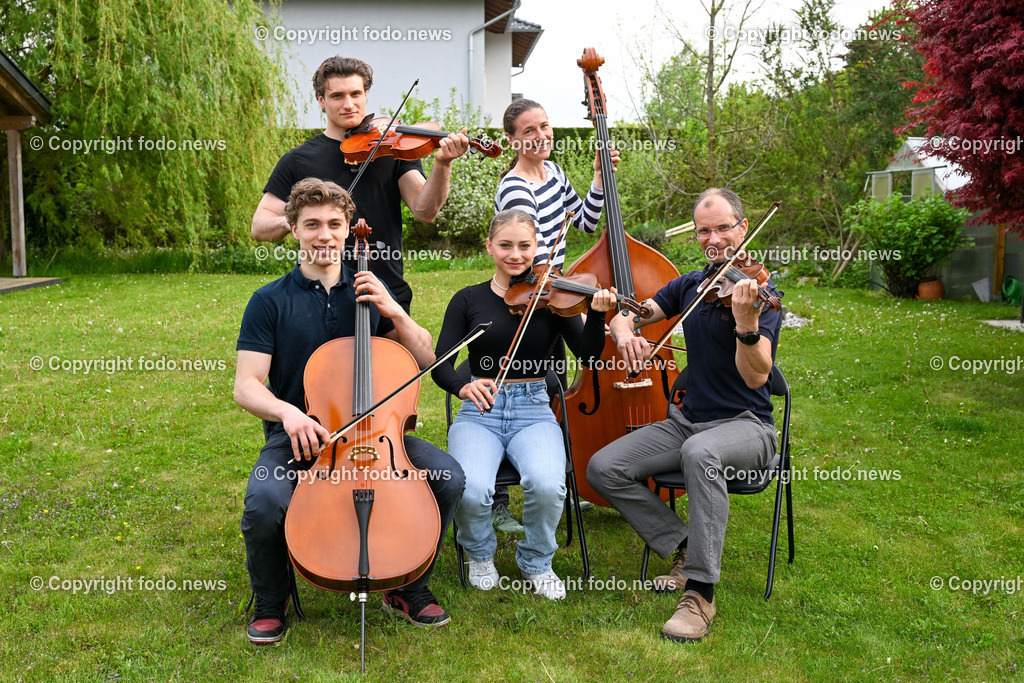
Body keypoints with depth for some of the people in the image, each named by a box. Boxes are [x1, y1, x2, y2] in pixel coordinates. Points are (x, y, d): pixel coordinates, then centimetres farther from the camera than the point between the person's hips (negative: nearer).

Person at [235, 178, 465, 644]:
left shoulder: (370, 292, 11)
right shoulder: (270, 301, 1)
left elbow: (425, 361, 8)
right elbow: (246, 387, -6)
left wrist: (394, 312, -9)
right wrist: (286, 412, -27)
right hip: (296, 435, -2)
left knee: (448, 477, -20)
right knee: (264, 502, -33)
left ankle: (409, 588, 5)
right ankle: (270, 602, 2)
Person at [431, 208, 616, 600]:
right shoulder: (468, 300, 7)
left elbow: (587, 354, -5)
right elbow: (440, 364, -3)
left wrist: (597, 314, -24)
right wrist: (463, 386, -25)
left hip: (533, 410, 0)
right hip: (480, 411, 0)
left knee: (547, 484, -31)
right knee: (470, 489, -30)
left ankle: (536, 561, 3)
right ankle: (480, 554, 8)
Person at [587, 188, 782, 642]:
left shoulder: (757, 291, -11)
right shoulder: (689, 285, 8)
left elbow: (756, 377, -22)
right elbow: (626, 316, 11)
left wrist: (747, 324, -42)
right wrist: (624, 333, -14)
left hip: (744, 425, -6)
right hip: (686, 418, 6)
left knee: (700, 452, -41)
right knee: (603, 467, -12)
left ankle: (701, 591, -29)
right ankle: (686, 549, 1)